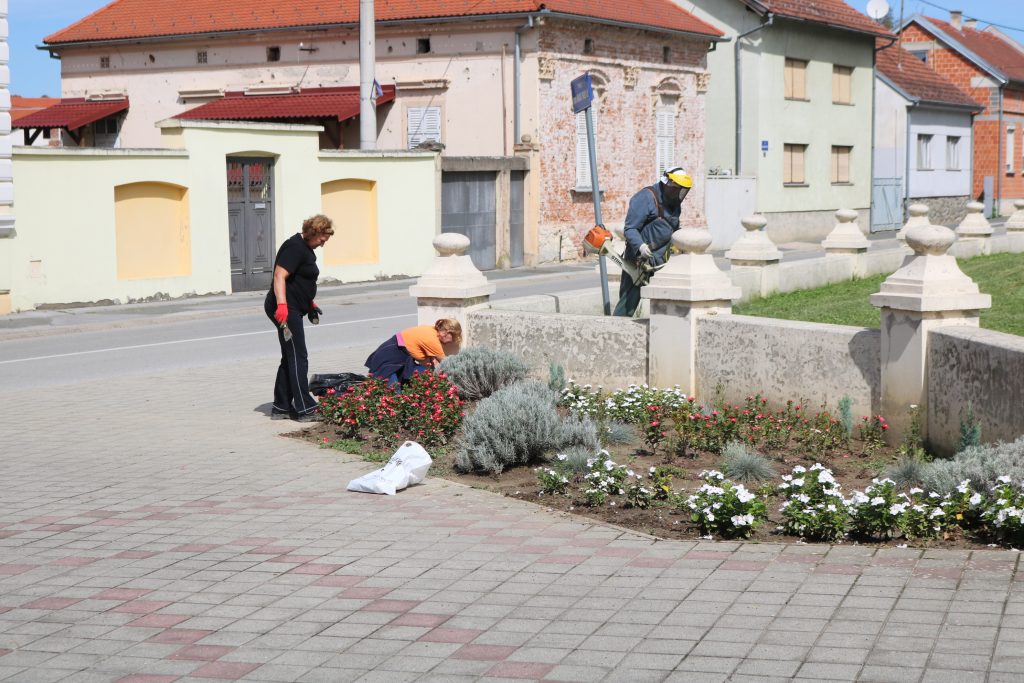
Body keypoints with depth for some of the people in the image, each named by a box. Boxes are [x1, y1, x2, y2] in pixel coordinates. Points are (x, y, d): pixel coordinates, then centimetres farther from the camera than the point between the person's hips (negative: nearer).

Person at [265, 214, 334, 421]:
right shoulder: (295, 247, -15)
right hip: (285, 310, -11)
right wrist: (282, 305, -33)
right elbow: (280, 276, -24)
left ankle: (281, 408, 18)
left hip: (293, 309, 11)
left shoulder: (305, 248, 18)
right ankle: (305, 409, -5)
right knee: (298, 359, -8)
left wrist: (310, 303, 33)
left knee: (290, 359, 13)